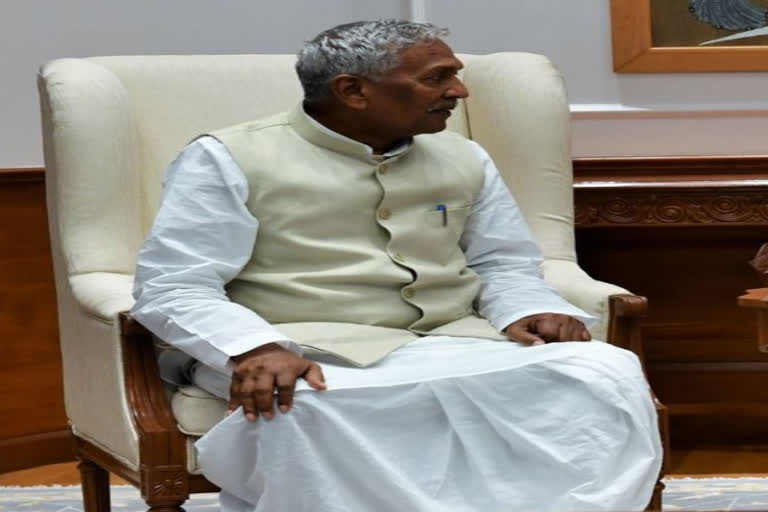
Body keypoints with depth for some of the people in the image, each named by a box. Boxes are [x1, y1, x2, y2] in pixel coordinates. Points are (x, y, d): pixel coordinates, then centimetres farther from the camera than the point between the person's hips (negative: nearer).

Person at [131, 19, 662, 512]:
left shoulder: (464, 159, 15)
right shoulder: (231, 158, -1)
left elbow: (504, 264, 21)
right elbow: (174, 287, -6)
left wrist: (529, 313, -4)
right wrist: (256, 349, -26)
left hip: (455, 346, 4)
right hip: (312, 356, -4)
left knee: (608, 372, -23)